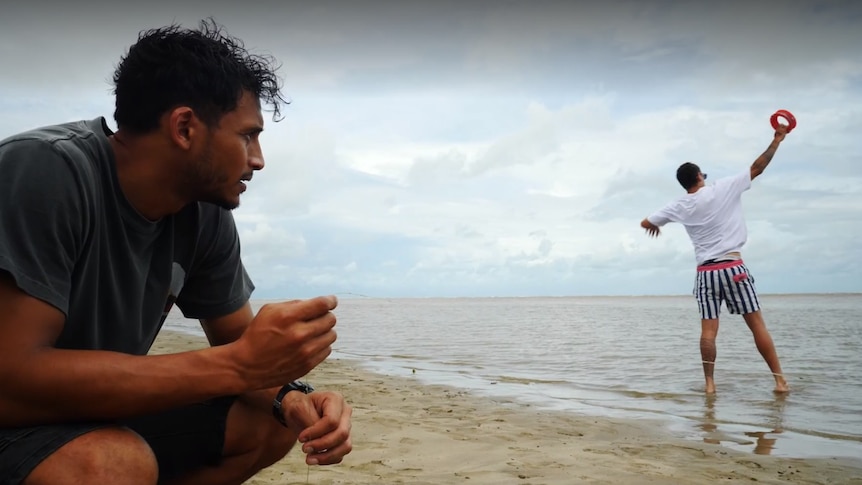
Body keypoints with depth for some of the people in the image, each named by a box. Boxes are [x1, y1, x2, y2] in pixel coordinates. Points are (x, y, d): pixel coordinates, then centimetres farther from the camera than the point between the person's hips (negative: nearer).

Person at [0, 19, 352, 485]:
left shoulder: (206, 215, -7)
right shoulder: (45, 172, -26)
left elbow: (234, 338, 2)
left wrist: (291, 396, -20)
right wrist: (241, 365, -34)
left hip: (97, 411, 7)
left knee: (272, 421, -2)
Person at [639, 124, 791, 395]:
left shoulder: (679, 207, 6)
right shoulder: (723, 189, -2)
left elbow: (645, 223, 16)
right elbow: (757, 168, 4)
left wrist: (655, 225, 40)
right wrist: (777, 139, 16)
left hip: (705, 272, 2)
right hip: (732, 268, -2)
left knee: (708, 330, 2)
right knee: (756, 324, 3)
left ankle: (709, 382, 0)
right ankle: (780, 380, 5)